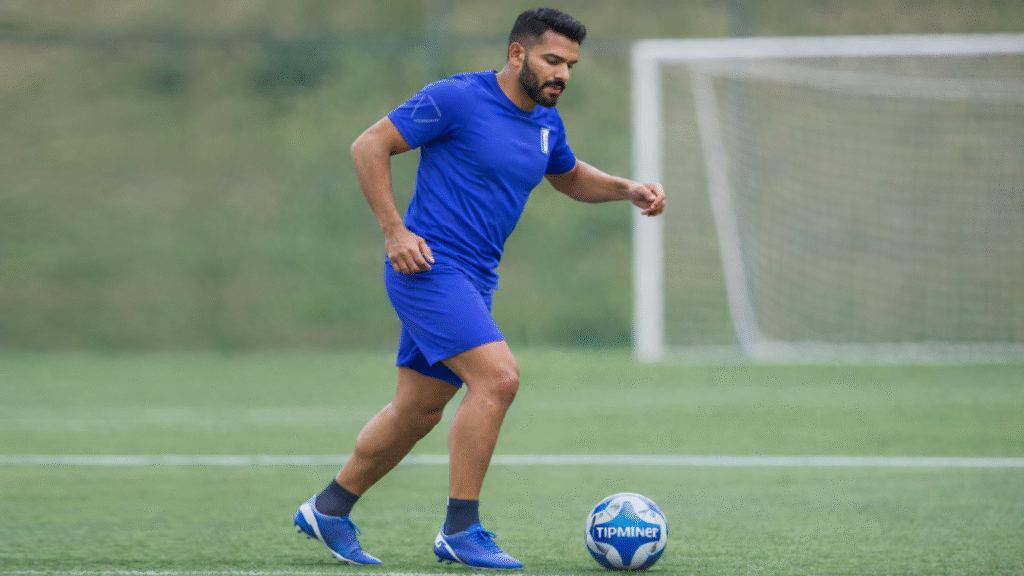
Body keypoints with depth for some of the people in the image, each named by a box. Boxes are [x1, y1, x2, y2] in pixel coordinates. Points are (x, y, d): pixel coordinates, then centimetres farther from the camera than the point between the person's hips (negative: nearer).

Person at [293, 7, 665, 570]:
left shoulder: (545, 123, 11)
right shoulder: (456, 98, -13)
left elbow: (571, 178, 30)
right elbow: (369, 146, -10)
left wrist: (627, 189, 11)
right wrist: (395, 231, -16)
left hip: (472, 280, 9)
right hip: (430, 266, -9)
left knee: (417, 410, 12)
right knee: (497, 377, -21)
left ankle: (328, 510, 27)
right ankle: (460, 531, -14)